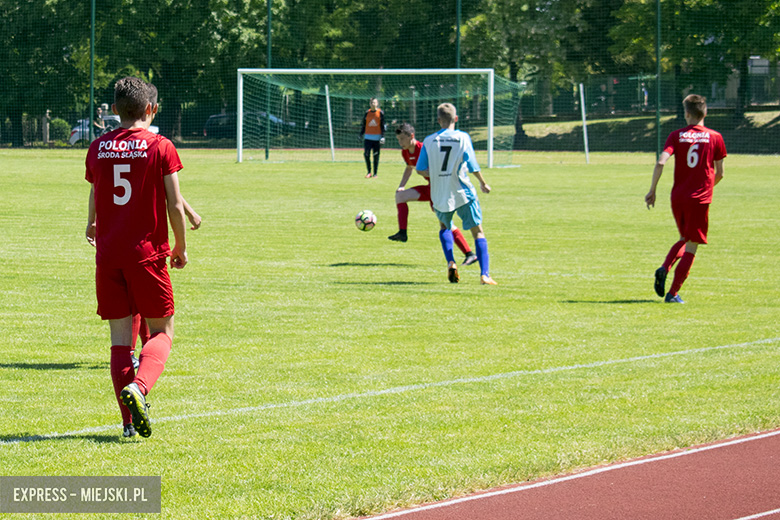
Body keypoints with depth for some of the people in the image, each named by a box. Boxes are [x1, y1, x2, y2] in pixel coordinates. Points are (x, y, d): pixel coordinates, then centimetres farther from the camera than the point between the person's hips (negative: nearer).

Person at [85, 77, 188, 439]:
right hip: (147, 252, -3)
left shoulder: (98, 148, 6)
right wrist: (180, 248, 9)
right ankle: (138, 387, -21)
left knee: (120, 336, 6)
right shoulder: (160, 147, -4)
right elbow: (175, 206, -7)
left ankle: (130, 418, 0)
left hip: (108, 253, 3)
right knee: (162, 332, 7)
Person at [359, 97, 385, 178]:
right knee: (366, 154, -8)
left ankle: (375, 173, 9)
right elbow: (363, 124, 14)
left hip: (377, 137, -2)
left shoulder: (380, 113, 2)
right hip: (368, 137, 2)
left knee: (376, 156, 1)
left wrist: (383, 136, -5)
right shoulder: (367, 113, 8)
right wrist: (361, 134, 10)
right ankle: (369, 172, 3)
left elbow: (383, 125, 1)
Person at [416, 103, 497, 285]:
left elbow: (421, 170, -1)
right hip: (463, 193, -2)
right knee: (478, 232, 5)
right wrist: (483, 183, 7)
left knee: (445, 227, 28)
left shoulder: (429, 141, -1)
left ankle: (450, 262, 6)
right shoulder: (463, 137, -7)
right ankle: (484, 274, -9)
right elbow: (473, 166, -10)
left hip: (440, 195, 2)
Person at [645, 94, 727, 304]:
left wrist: (652, 190, -3)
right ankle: (673, 293, -2)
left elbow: (660, 163, -11)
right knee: (691, 247, 3)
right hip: (700, 198, -3)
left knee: (684, 239, 24)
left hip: (678, 197, 3)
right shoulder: (715, 137, 0)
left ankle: (664, 268, -1)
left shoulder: (677, 136, 1)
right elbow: (719, 173, 5)